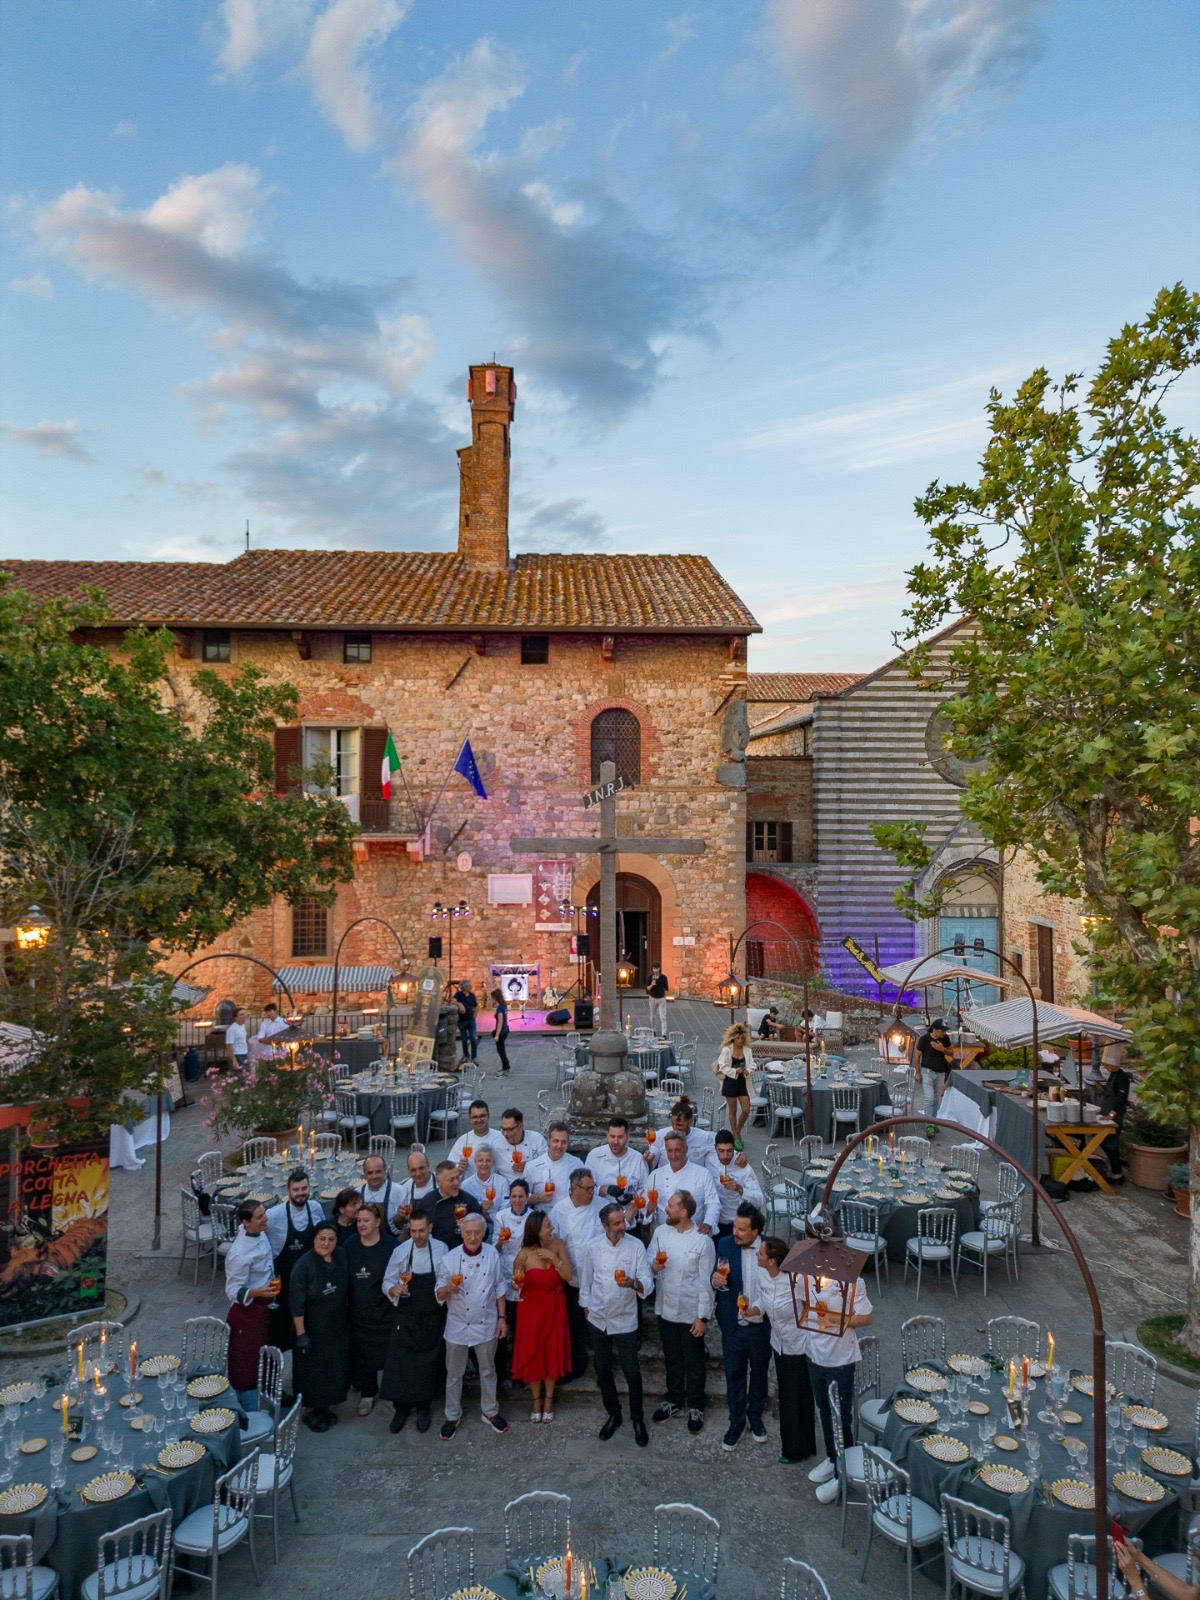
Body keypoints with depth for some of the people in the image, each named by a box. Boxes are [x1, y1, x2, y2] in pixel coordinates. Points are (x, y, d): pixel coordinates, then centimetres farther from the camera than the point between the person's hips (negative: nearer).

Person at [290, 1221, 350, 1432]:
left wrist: (347, 1318, 9)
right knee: (312, 1368, 11)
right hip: (313, 1327, -5)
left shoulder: (341, 1258, -9)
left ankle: (324, 1405, 38)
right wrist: (301, 1333, -16)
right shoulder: (304, 1264, -23)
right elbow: (296, 1302, -18)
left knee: (334, 1366, 16)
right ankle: (310, 1411, 32)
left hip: (338, 1326, 5)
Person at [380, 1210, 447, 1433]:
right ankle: (401, 1408, 25)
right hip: (405, 1318, 0)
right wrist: (394, 1290, -24)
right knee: (399, 1363, 3)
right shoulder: (400, 1251, -9)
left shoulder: (441, 1250, -10)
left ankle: (423, 1409, 32)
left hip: (432, 1319, 0)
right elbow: (387, 1282, -4)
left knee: (428, 1365, 11)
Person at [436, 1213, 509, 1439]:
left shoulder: (492, 1254, -10)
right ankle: (452, 1416, 34)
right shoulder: (450, 1258, -17)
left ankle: (490, 1412, 37)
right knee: (454, 1374, 14)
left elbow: (499, 1288, 1)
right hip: (458, 1327, -1)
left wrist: (502, 1317, -1)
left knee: (488, 1371, 18)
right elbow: (439, 1295, -10)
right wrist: (449, 1288, -32)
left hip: (486, 1325, 1)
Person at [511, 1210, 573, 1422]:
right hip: (532, 1308, -2)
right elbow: (515, 1281, -3)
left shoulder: (557, 1245, -11)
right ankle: (536, 1399, 31)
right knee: (532, 1354, 8)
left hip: (554, 1307, 2)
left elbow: (569, 1277, -11)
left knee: (552, 1352, 11)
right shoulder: (524, 1254, -18)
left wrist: (554, 1258, -24)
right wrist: (516, 1283, -26)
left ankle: (548, 1399, 32)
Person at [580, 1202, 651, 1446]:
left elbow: (648, 1282, -16)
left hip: (625, 1321, -2)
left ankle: (637, 1419, 28)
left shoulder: (636, 1246, -14)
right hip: (598, 1320, 2)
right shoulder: (593, 1248, -8)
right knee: (603, 1371, 17)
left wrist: (633, 1283, -36)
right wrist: (586, 1306, 12)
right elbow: (586, 1281, 7)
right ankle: (613, 1414, 37)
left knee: (632, 1373, 6)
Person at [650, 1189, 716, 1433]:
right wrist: (653, 1267, -22)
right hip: (665, 1309, 4)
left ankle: (695, 1407, 34)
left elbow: (706, 1282, -13)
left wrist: (703, 1317, -12)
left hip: (691, 1312, -4)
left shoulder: (702, 1240, -19)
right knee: (672, 1358, 22)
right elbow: (648, 1261, 1)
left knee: (694, 1362, 14)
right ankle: (674, 1401, 42)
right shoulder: (660, 1232, -6)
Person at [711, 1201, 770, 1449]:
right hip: (733, 1325, 1)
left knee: (759, 1373, 20)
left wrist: (759, 1308, -23)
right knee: (734, 1375, 14)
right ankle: (736, 1422, 35)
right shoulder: (725, 1245, -10)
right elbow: (720, 1280, -1)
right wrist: (717, 1281, -24)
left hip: (761, 1325, -1)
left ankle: (756, 1416, 43)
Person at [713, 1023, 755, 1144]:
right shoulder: (726, 1050, -9)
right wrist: (735, 1071, -21)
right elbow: (723, 1067, -9)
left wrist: (747, 1071, -17)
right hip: (730, 1083, -3)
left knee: (746, 1110, 0)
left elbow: (752, 1065, 4)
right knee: (733, 1111, 6)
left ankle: (738, 1132, 27)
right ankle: (736, 1138, 19)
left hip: (743, 1083, 3)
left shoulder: (747, 1050, 2)